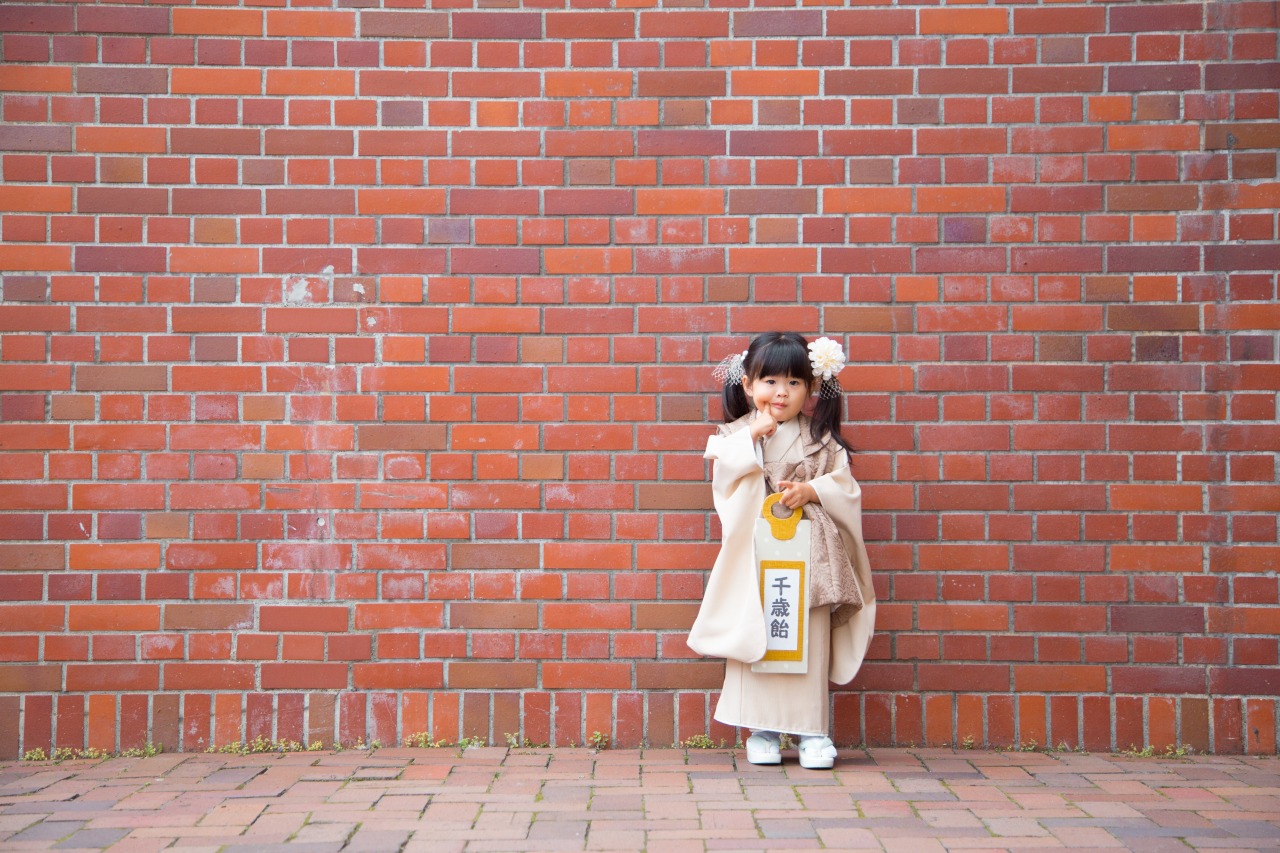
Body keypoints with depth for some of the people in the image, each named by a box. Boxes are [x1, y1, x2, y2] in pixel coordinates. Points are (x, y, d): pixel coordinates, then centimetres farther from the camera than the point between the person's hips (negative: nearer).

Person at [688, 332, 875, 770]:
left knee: (811, 642, 1)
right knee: (756, 639, 0)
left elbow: (844, 486, 3)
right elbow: (724, 479, -10)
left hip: (808, 553, 1)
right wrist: (752, 437, -16)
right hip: (755, 552, 0)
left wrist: (811, 490, -14)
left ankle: (813, 730, 9)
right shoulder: (736, 434, 5)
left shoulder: (821, 438, 7)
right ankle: (762, 731, 10)